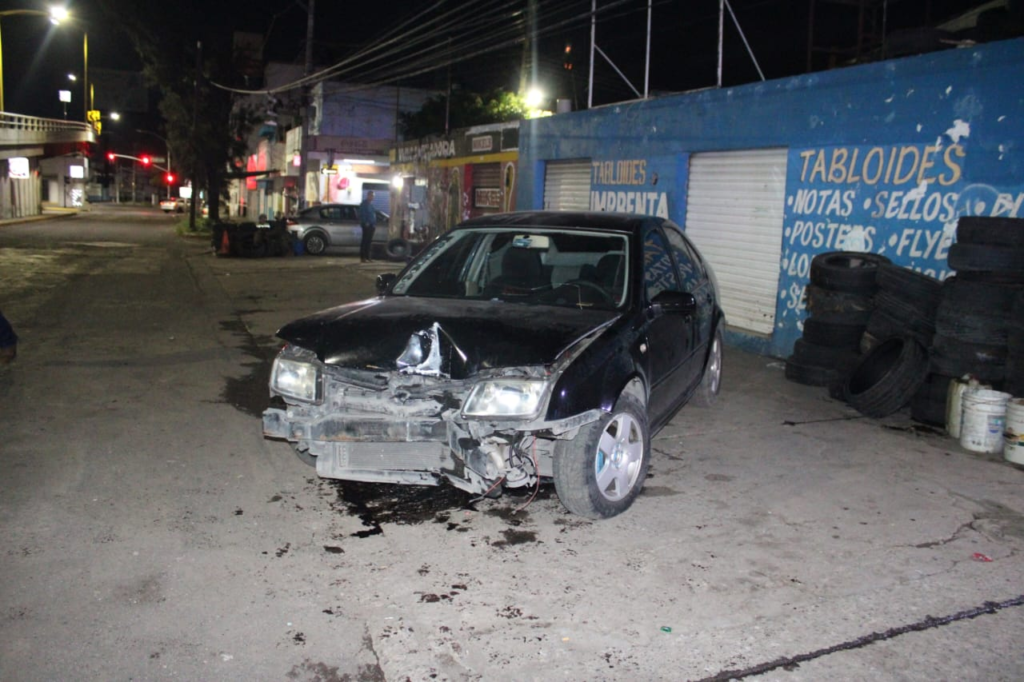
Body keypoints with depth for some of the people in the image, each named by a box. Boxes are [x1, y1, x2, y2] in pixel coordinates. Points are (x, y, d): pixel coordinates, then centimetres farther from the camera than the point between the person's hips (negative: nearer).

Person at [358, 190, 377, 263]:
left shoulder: (371, 204, 20)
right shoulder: (364, 204, -6)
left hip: (371, 225, 8)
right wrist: (366, 223, -19)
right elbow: (362, 214, -13)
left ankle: (367, 257, 12)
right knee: (365, 241, -9)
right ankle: (362, 258, -8)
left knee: (369, 241, 9)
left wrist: (375, 224, 14)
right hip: (366, 225, -8)